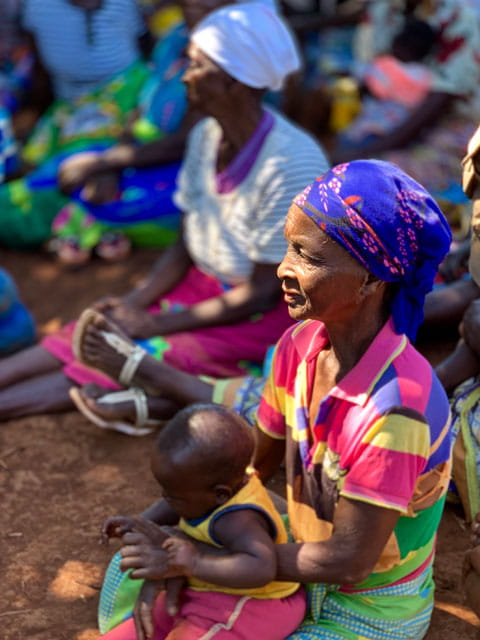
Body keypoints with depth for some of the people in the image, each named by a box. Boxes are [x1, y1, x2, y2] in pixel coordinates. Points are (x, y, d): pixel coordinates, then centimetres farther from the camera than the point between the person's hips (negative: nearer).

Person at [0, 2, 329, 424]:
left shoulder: (292, 164, -25)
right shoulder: (207, 136, -2)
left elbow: (262, 293, -20)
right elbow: (187, 246, 7)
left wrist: (155, 324, -16)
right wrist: (134, 303, -9)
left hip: (268, 314, -7)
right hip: (202, 286, 7)